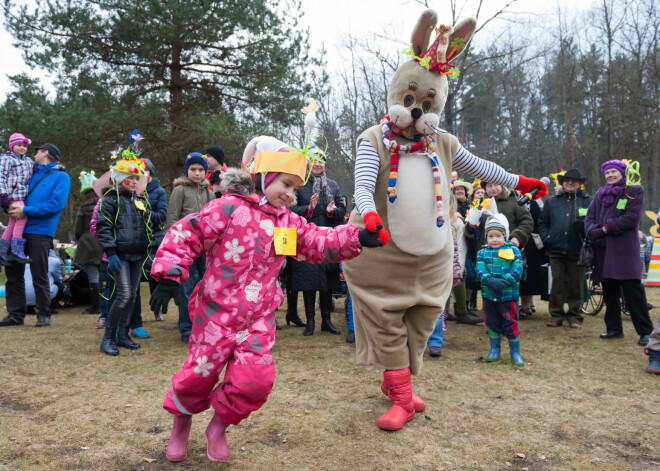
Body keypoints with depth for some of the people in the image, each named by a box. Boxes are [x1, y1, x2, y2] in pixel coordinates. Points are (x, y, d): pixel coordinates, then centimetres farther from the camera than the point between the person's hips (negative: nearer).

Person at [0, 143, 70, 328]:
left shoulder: (61, 177, 0)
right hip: (18, 230, 7)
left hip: (39, 231, -7)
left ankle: (43, 315, 9)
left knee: (39, 276, -2)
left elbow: (56, 204, -13)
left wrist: (26, 211, -16)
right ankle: (15, 314, 15)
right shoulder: (31, 174, 20)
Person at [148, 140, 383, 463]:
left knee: (255, 380, -8)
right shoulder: (229, 208, -10)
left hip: (258, 319, 4)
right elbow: (186, 235, -10)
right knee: (199, 374, 5)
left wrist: (356, 239, -4)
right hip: (216, 313, -4)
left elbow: (319, 243, 9)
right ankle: (181, 424, 38)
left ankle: (219, 427, 21)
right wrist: (169, 276, -17)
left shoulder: (289, 222, 9)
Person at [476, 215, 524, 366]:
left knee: (511, 324, 2)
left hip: (508, 294, -2)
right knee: (492, 324, 13)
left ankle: (515, 352, 17)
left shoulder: (513, 251, 1)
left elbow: (517, 269, -8)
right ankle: (494, 350, 27)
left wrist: (504, 282, -21)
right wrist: (489, 280, -23)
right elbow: (480, 269, -5)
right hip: (489, 295, 2)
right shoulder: (482, 253, 6)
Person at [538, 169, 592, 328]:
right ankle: (556, 316, 13)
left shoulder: (588, 201, 8)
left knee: (576, 285, 4)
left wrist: (584, 225, -16)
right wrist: (546, 239, 4)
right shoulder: (551, 201, 15)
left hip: (577, 251, -1)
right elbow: (542, 222, 18)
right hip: (556, 250, 2)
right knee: (557, 284, 3)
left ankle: (575, 316, 15)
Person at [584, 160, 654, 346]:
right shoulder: (600, 194, 18)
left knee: (632, 290, -8)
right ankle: (614, 328, 18)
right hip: (603, 249, 5)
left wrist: (605, 229, -13)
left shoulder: (634, 191, 3)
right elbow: (589, 217, 11)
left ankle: (645, 331, 0)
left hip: (625, 249, -5)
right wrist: (593, 232, -10)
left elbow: (632, 218, -10)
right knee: (609, 290, 8)